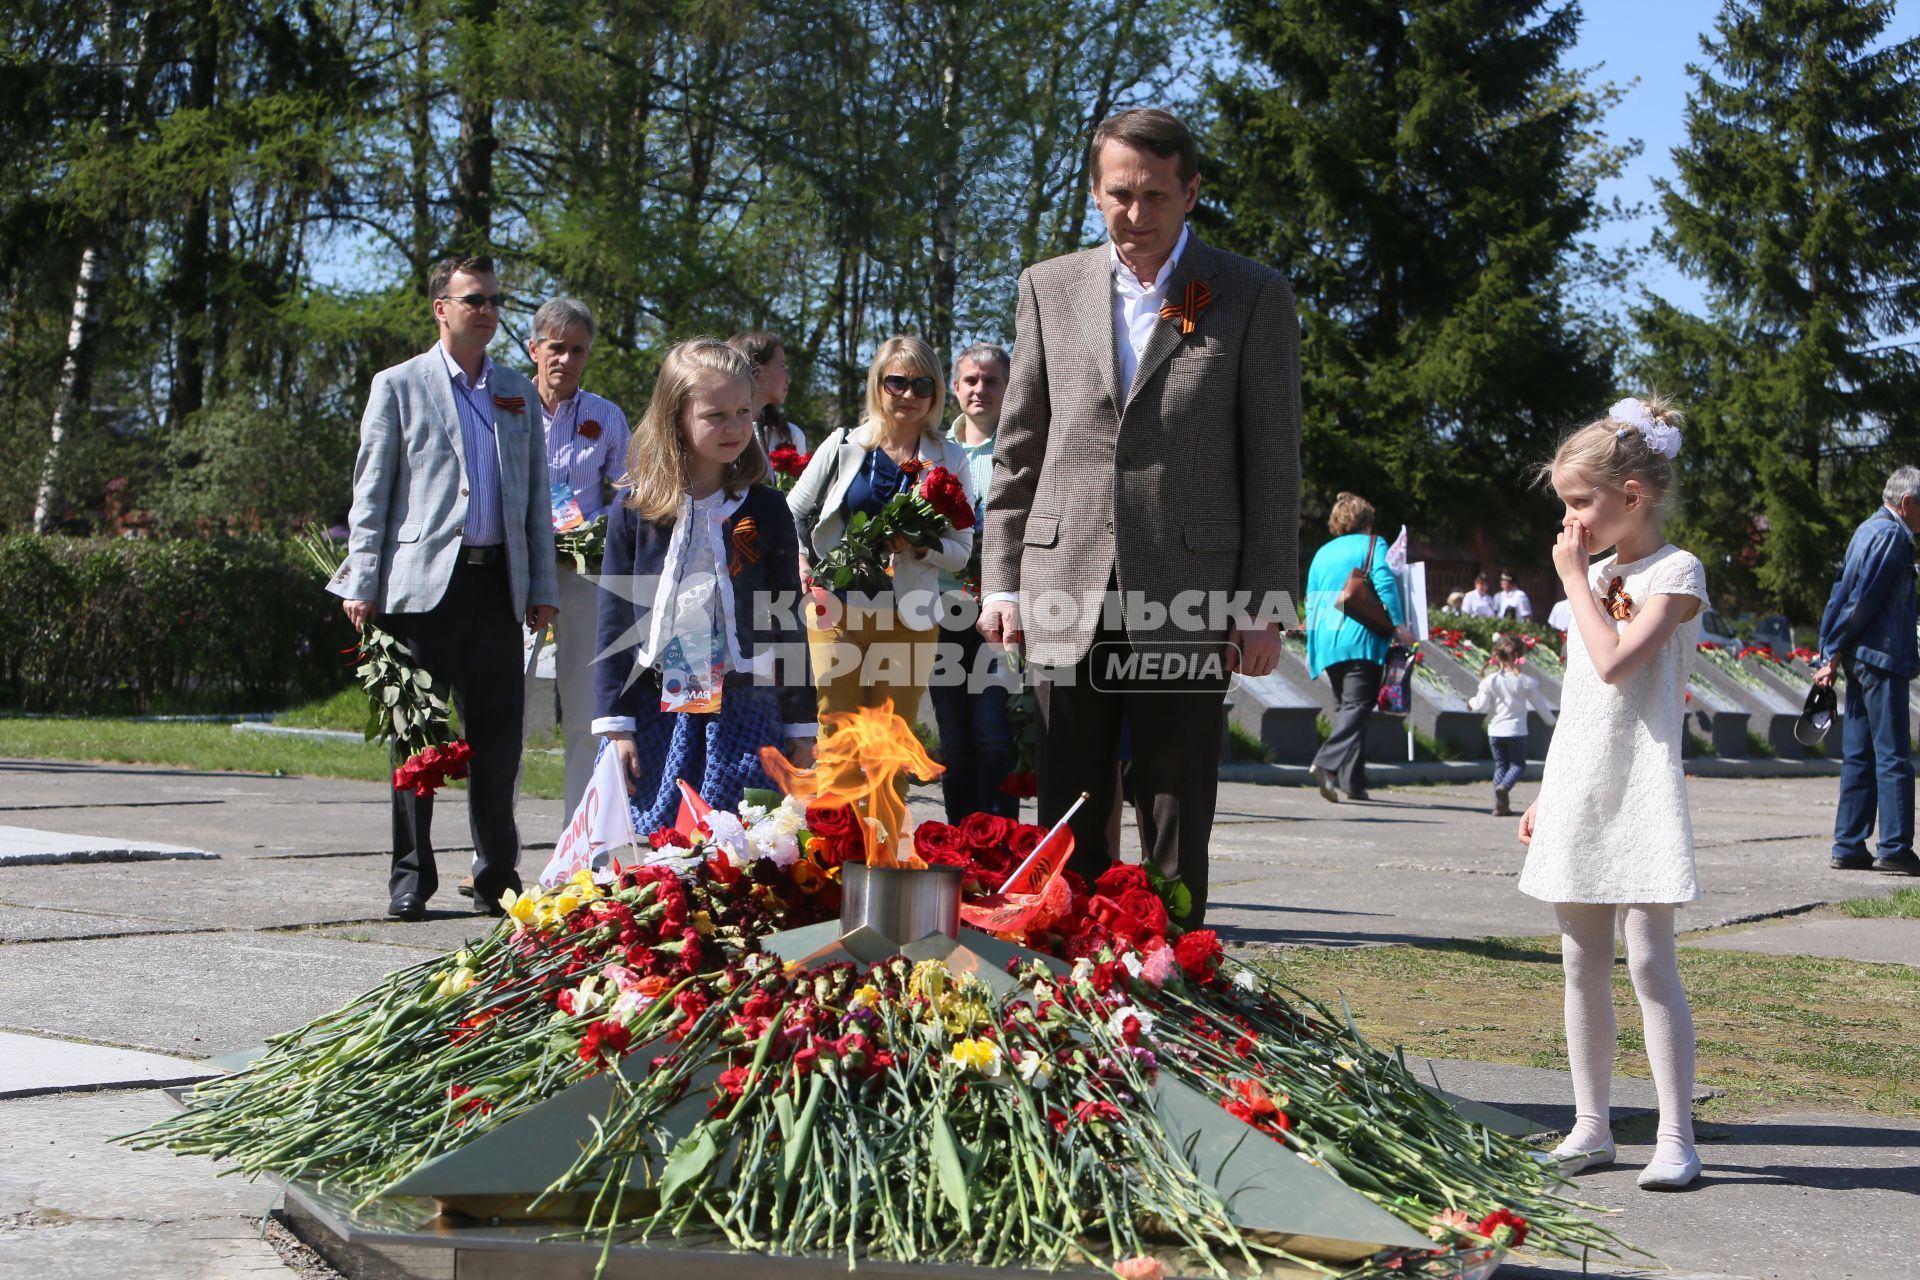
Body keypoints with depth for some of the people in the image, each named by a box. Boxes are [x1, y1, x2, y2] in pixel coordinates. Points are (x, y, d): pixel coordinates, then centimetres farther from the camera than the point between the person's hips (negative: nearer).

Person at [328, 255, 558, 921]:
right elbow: (371, 493, 3)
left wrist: (543, 587, 10)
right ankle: (411, 874, 9)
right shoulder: (398, 386, 5)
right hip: (423, 582, -3)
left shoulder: (519, 394, 16)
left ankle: (497, 875, 12)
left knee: (498, 735, 2)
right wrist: (362, 584, -4)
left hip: (497, 583, 3)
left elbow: (535, 497, 17)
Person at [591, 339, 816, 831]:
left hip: (744, 710, 0)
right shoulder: (635, 509, 3)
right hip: (655, 710, 0)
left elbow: (787, 623, 9)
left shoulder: (765, 511, 5)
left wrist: (799, 725, 8)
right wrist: (615, 724, 0)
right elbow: (613, 620, 5)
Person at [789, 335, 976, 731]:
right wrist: (800, 564, 1)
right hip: (836, 610, 0)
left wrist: (921, 546, -14)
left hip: (908, 619, 1)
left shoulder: (950, 461, 6)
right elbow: (793, 513, 16)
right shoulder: (843, 446, 5)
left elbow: (961, 552, 5)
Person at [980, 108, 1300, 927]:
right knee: (1067, 825, 5)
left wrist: (1262, 607, -4)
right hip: (1067, 597, 2)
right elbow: (1018, 451, 13)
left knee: (1176, 828, 2)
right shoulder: (1050, 288, 11)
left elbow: (1274, 462, 1)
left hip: (1189, 603, -2)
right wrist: (1001, 581, 7)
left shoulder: (1253, 298, 3)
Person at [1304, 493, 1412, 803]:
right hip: (1361, 639, -6)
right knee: (1357, 705, -9)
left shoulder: (1322, 553, 20)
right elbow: (1385, 585, -11)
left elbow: (1311, 602, 19)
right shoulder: (1373, 545, 4)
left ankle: (1353, 781, 7)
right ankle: (1328, 763, -28)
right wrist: (1398, 625, -13)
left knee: (1344, 706, 11)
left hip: (1327, 642, 6)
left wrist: (1312, 649, 23)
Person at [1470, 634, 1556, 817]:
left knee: (1500, 766, 12)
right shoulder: (1525, 681, -6)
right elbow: (1539, 704, 4)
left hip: (1495, 731, 2)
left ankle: (1500, 805, 5)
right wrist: (1551, 721, 19)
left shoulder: (1490, 680, -5)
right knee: (1518, 764, 9)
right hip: (1516, 730, -2)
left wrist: (1472, 702, 17)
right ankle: (1504, 787, -21)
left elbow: (1482, 706, -6)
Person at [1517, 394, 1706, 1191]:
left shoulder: (1674, 574, -7)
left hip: (1639, 792, -7)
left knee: (1649, 959, -9)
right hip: (1579, 793, 7)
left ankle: (1676, 1138, -6)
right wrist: (1548, 792, 18)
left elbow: (1615, 663, -22)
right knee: (1582, 962, 8)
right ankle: (1591, 1126, 15)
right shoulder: (1597, 574, 15)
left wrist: (1576, 580, -11)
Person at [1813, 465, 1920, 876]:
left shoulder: (1870, 530, 18)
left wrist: (1833, 651, 15)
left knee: (1859, 756, 10)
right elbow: (1863, 598, -16)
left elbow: (1844, 591, 18)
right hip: (1882, 657, -10)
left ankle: (1849, 847, 11)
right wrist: (1836, 652, -9)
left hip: (1861, 658, 10)